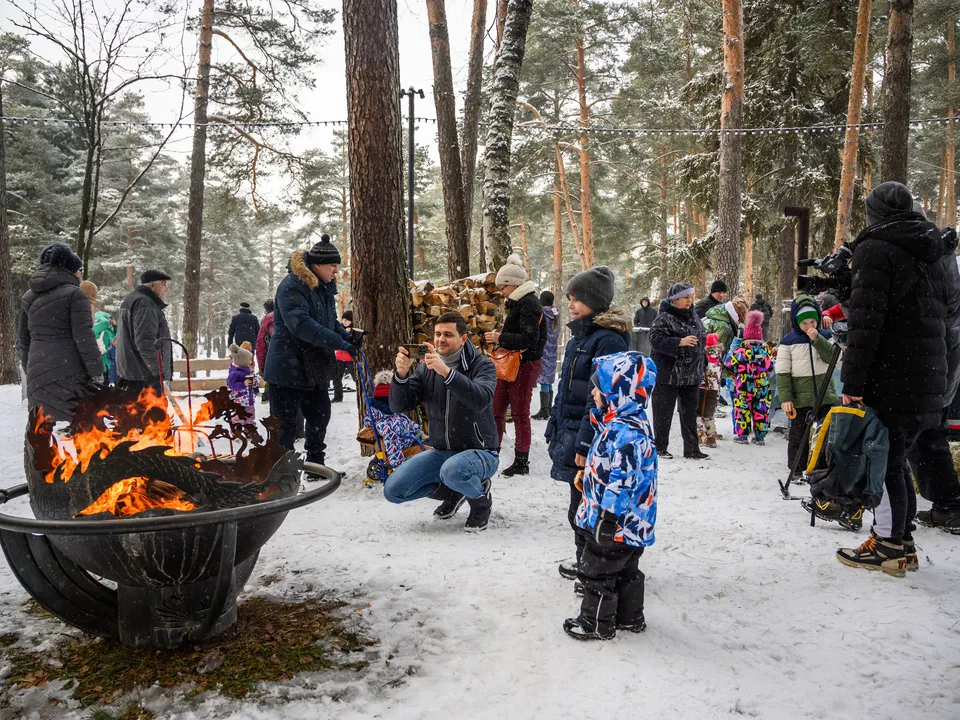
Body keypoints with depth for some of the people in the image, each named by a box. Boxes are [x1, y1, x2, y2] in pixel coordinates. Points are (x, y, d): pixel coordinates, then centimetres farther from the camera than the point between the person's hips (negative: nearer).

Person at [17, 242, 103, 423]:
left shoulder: (29, 296, 14)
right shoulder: (73, 294, -7)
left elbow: (23, 339, 19)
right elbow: (84, 337, -12)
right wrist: (96, 372, -9)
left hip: (37, 373, 7)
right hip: (69, 372, -6)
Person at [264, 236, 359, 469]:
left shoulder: (325, 287, 10)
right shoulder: (292, 286, -18)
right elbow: (300, 324, -30)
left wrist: (346, 334, -2)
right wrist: (339, 342, -32)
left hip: (315, 367, 9)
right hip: (288, 368, -9)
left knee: (320, 417, 17)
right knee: (285, 423, -1)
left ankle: (315, 465, 33)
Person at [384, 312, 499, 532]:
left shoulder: (482, 365, -10)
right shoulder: (426, 369, 2)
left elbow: (481, 400, -31)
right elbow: (398, 406, -6)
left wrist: (446, 372, -42)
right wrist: (401, 375, -25)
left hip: (479, 452, -5)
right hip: (441, 452, 5)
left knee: (452, 470, -38)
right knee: (393, 490, -8)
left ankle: (481, 499, -2)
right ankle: (453, 492, 16)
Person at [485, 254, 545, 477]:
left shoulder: (528, 303, -17)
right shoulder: (517, 302, 13)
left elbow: (529, 339, -23)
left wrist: (500, 338, -19)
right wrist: (500, 337, 5)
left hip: (525, 364, -9)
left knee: (520, 412, 0)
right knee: (496, 408, 12)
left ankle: (521, 462, 12)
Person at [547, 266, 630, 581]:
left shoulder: (608, 340, -17)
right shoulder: (578, 337, 13)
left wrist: (586, 443, -22)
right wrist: (554, 431, 18)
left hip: (591, 439, -9)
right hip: (570, 432, 9)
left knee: (585, 507, 3)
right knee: (581, 503, 18)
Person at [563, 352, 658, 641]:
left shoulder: (626, 433, -29)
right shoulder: (624, 424, 5)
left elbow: (621, 482, -29)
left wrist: (607, 519, -24)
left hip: (616, 522, -10)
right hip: (629, 522, 10)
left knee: (596, 571, 7)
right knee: (625, 571, 23)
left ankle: (596, 623, 23)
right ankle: (630, 618, 38)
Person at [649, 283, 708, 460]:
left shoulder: (693, 317, 13)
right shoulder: (664, 318, -11)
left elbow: (701, 340, 24)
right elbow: (655, 339, -21)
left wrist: (700, 366, 21)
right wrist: (680, 342, -28)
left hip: (691, 376, 7)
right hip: (669, 374, -7)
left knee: (690, 413, 11)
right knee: (664, 413, 3)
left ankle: (691, 449, 18)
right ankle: (660, 447, 15)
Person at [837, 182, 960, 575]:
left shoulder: (875, 249, -9)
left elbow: (865, 321, -17)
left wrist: (853, 381, -17)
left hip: (892, 380, -8)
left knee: (882, 463, -2)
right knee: (894, 460, 15)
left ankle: (888, 548, 3)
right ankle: (902, 542, 22)